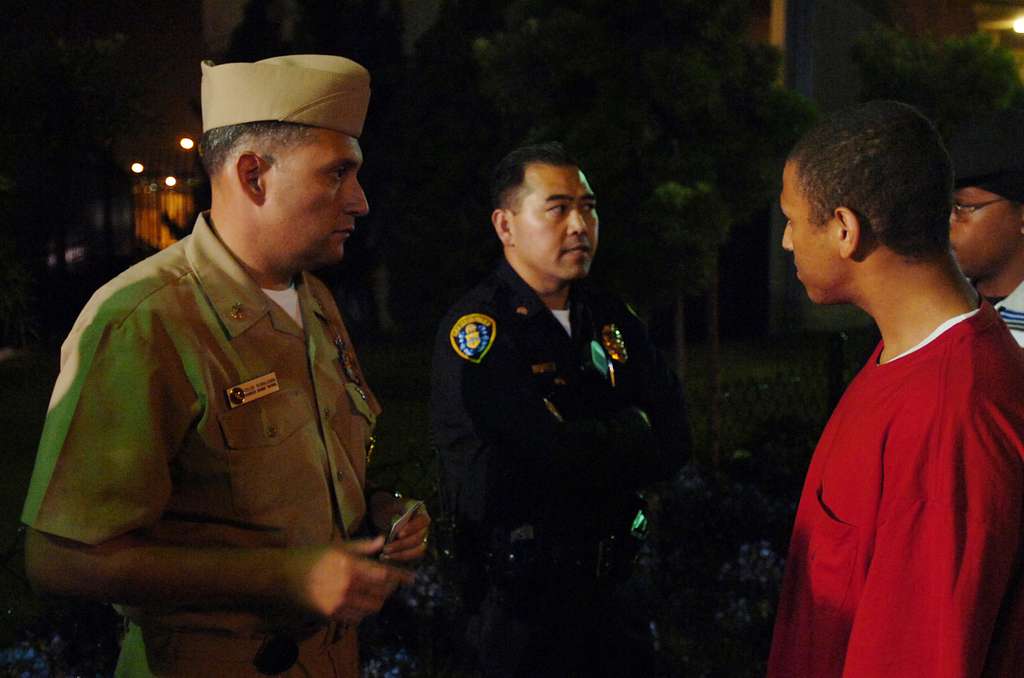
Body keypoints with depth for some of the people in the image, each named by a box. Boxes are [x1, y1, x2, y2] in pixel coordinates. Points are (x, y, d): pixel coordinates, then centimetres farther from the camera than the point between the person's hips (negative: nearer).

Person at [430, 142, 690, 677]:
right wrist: (631, 432, -8)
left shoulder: (612, 319, 7)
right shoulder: (475, 330, -16)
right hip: (523, 599, -6)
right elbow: (549, 458, -25)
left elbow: (673, 442, 0)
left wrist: (586, 444, -15)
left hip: (610, 585, 7)